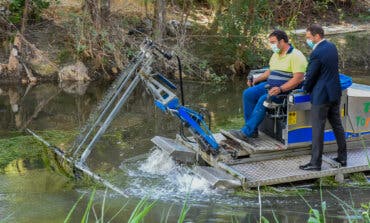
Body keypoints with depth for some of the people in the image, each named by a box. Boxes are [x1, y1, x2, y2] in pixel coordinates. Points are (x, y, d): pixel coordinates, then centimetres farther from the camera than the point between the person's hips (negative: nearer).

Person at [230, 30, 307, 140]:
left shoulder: (296, 55, -12)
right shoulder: (276, 55, 17)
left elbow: (298, 78, -21)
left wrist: (280, 89, -30)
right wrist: (256, 80, 15)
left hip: (286, 90, -9)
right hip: (270, 86, 9)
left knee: (263, 100, -30)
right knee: (248, 93, -9)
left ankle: (246, 131, -23)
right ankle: (252, 130, -8)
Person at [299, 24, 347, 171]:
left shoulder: (316, 53, -21)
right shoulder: (332, 46, 6)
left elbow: (311, 76, -15)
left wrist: (305, 89, 6)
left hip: (321, 96, -9)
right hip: (335, 92, 9)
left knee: (318, 129, -2)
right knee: (337, 125, 17)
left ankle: (315, 163, 3)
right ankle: (342, 157, 25)